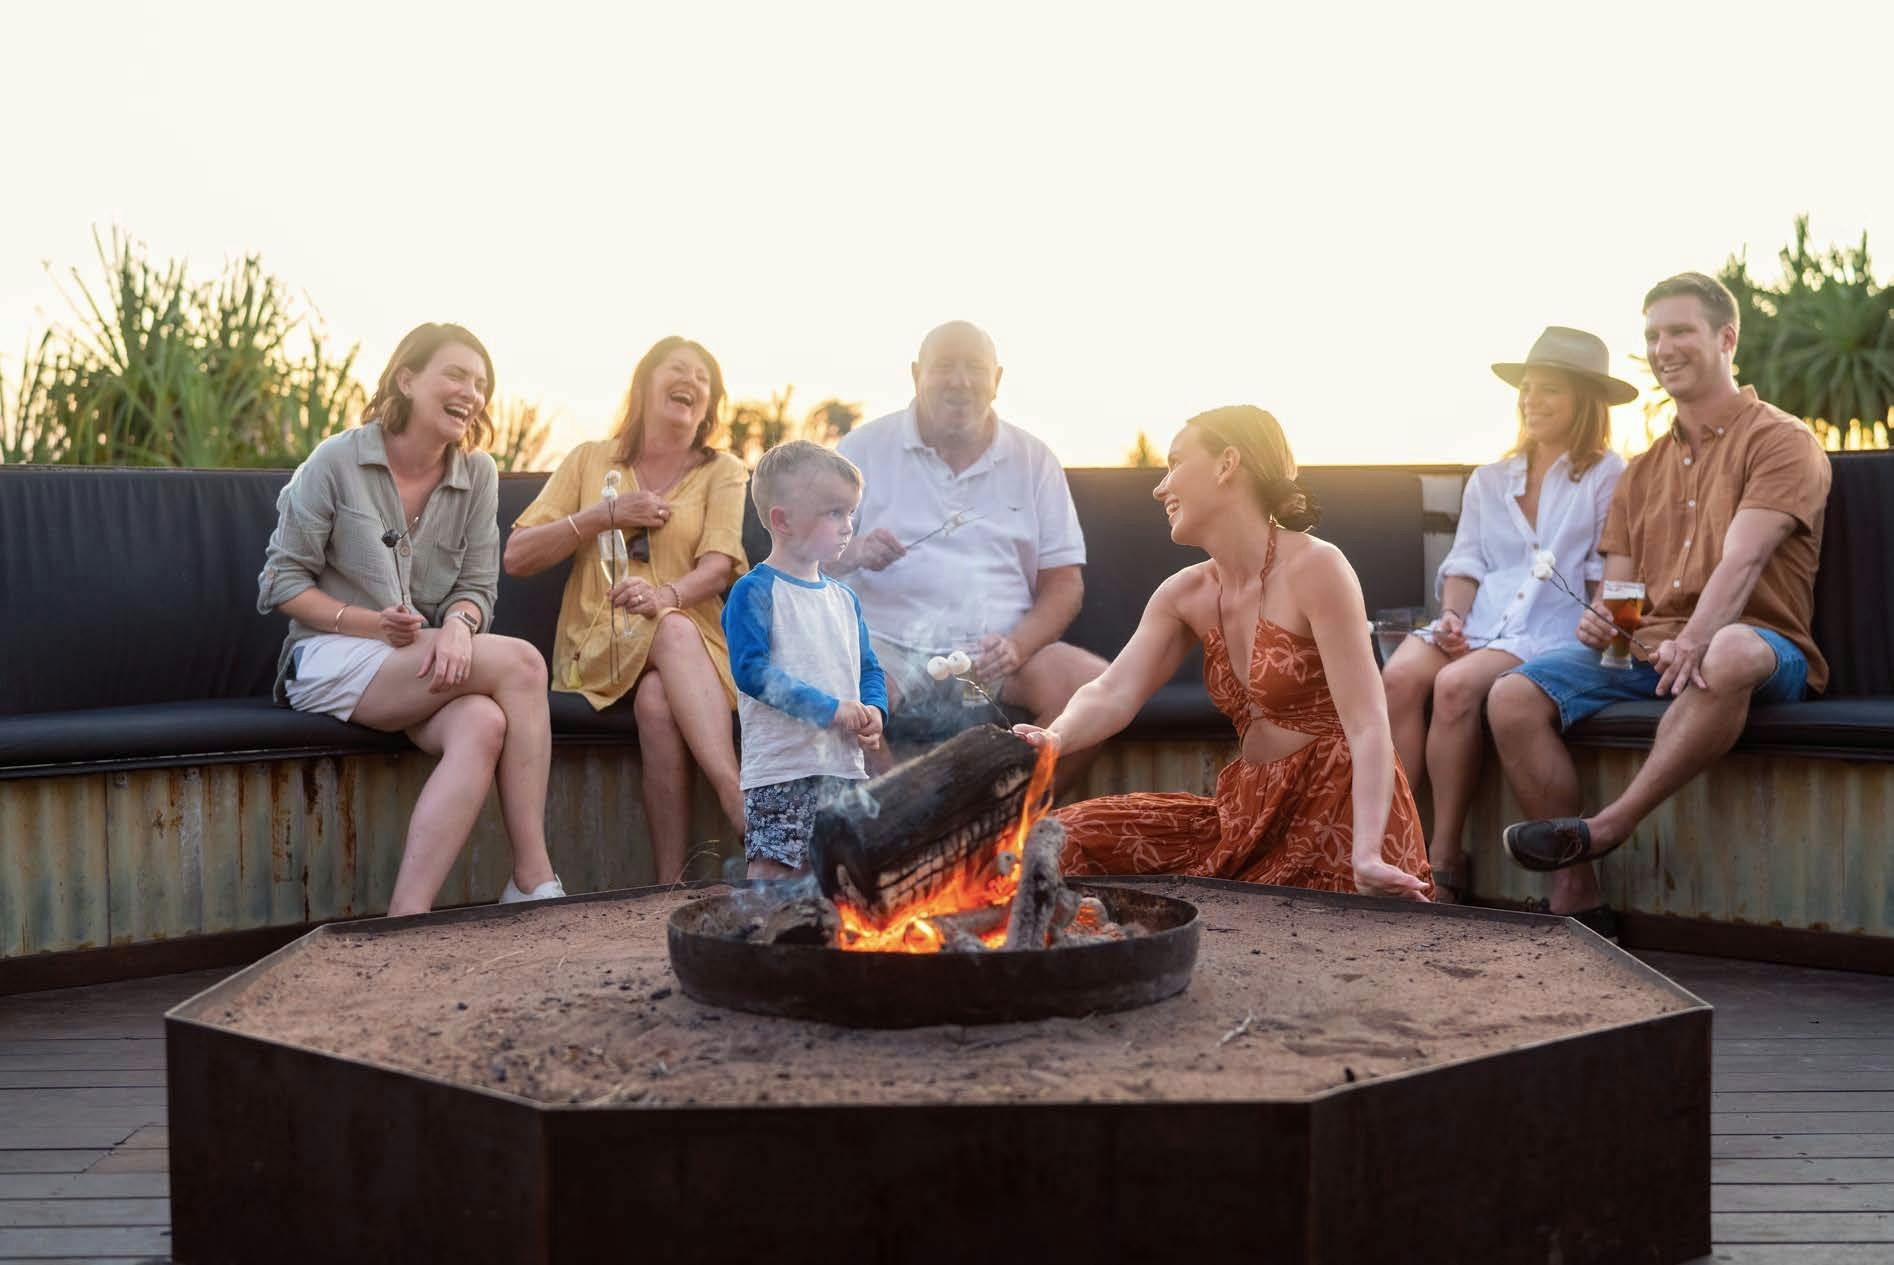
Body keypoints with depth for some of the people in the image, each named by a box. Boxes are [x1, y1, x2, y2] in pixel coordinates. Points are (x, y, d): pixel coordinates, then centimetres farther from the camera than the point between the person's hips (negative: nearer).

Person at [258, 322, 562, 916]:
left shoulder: (478, 474, 9)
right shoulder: (336, 461, -4)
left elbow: (477, 587, 7)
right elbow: (282, 580, -3)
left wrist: (459, 625, -18)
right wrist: (367, 623, -18)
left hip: (431, 665, 4)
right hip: (333, 660, -4)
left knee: (482, 727, -34)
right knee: (521, 662, -28)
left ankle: (406, 917, -36)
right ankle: (534, 881, -28)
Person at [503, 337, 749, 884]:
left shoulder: (722, 472, 14)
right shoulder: (590, 460, 15)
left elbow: (717, 567, -4)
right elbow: (516, 557, 8)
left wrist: (666, 595, -26)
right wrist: (605, 515, -3)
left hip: (689, 632, 1)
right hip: (597, 643, -1)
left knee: (657, 699, -37)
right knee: (674, 633, -37)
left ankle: (672, 891, -46)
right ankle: (745, 808, -50)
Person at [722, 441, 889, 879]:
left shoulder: (844, 598, 15)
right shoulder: (755, 592, -8)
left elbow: (870, 670, 19)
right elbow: (751, 670, -18)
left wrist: (873, 712, -4)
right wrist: (828, 708, -20)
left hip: (845, 767, 7)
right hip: (780, 770, -7)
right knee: (772, 873, -8)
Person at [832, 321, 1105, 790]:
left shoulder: (1033, 460, 13)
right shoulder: (865, 448, 8)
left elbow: (1064, 583, 10)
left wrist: (1017, 646, -11)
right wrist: (850, 552, -18)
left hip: (998, 651, 2)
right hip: (888, 647, -2)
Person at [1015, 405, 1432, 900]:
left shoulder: (1314, 567, -14)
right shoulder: (1185, 594, 9)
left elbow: (1366, 725, -21)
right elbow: (1112, 694, -4)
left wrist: (1367, 856, -33)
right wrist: (1053, 739, -28)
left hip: (1338, 820, -7)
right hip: (1252, 813, 7)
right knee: (1073, 837, 0)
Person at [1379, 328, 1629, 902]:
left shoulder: (1608, 476, 9)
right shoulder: (1489, 480, 25)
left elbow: (1607, 578, 2)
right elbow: (1465, 564, 18)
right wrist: (1453, 615, -2)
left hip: (1555, 628, -5)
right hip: (1480, 620, 5)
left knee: (1457, 685, -34)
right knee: (1400, 676, -28)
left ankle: (1444, 858, -24)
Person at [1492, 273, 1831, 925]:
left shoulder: (1781, 441, 3)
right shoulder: (1643, 469, 23)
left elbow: (1741, 559, -15)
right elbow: (1617, 587, 16)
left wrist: (1695, 640, -32)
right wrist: (1601, 622, -9)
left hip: (1762, 644, -6)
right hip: (1646, 647, 6)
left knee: (1729, 654, -43)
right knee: (1513, 698, -19)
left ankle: (1604, 830, -37)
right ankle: (1574, 898, -19)